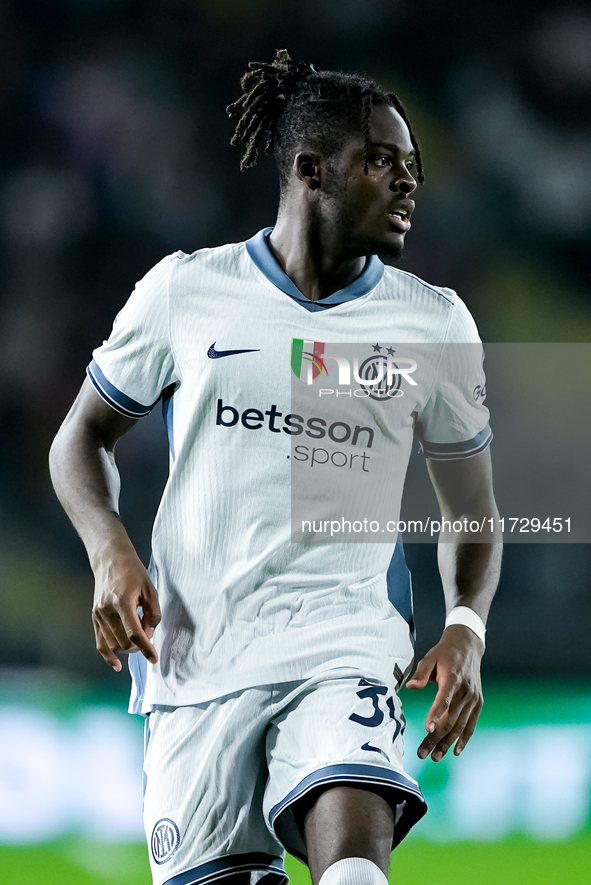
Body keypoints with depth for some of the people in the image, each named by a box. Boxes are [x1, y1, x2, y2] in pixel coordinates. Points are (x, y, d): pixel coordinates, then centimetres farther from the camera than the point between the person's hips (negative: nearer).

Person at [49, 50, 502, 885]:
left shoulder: (433, 323, 7)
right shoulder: (185, 291, 4)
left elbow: (471, 511, 15)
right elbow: (83, 438, 14)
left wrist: (466, 629, -4)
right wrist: (111, 553, -6)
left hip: (345, 646, -1)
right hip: (193, 657, 1)